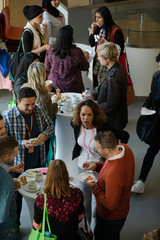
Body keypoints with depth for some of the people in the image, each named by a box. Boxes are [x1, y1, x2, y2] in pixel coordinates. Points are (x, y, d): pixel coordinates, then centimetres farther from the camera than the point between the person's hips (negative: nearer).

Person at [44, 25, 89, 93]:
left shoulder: (51, 51, -12)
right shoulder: (77, 52, -19)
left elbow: (47, 68, 3)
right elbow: (85, 68, -2)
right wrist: (85, 58, 17)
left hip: (54, 86, 2)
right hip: (72, 88, -2)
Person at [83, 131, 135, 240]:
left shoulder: (113, 174, -45)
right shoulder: (124, 148, -18)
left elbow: (110, 205, -31)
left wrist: (94, 187, -23)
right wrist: (96, 166, -9)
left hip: (111, 218, -8)